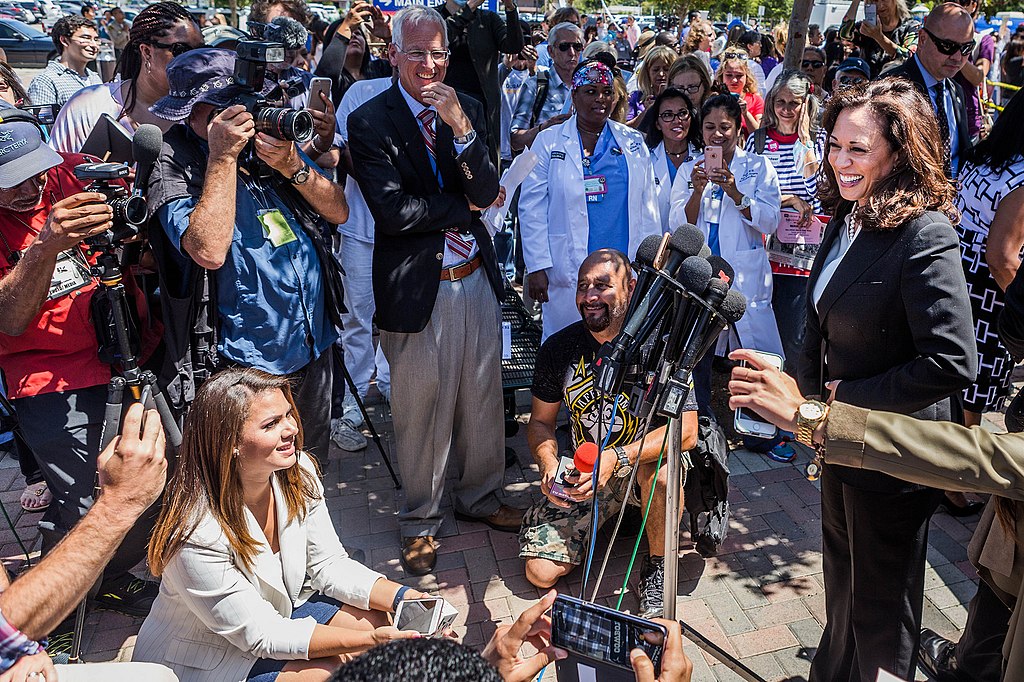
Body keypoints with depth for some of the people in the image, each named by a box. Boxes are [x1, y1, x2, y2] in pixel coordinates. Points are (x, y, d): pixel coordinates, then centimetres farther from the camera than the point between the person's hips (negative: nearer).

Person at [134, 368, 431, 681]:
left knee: (374, 620, -10)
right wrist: (369, 640, -33)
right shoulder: (195, 534, -33)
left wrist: (405, 597, -21)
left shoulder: (299, 473, -14)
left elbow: (330, 564, -5)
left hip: (280, 612, 6)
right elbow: (262, 636, -27)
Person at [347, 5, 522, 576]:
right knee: (422, 407, 7)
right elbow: (394, 211, -18)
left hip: (477, 278, 5)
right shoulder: (369, 122, -7)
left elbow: (487, 191, -5)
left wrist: (461, 128, -19)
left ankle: (480, 494, 38)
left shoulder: (469, 109, 6)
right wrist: (468, 206, -8)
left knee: (483, 395, 16)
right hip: (418, 287, -4)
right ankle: (421, 519, 28)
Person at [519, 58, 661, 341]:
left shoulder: (634, 143, 12)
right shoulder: (549, 142, 4)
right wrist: (537, 267, -7)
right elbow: (532, 208, 0)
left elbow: (648, 208, 13)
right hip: (567, 273, -2)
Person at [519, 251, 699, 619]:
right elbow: (540, 421, 4)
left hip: (644, 459, -3)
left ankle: (657, 566, -8)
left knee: (660, 473, -39)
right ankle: (611, 515, 22)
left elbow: (686, 430, -23)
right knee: (540, 572, -6)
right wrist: (548, 462, -19)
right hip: (581, 473, 3)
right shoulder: (558, 348, -7)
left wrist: (617, 458, -36)